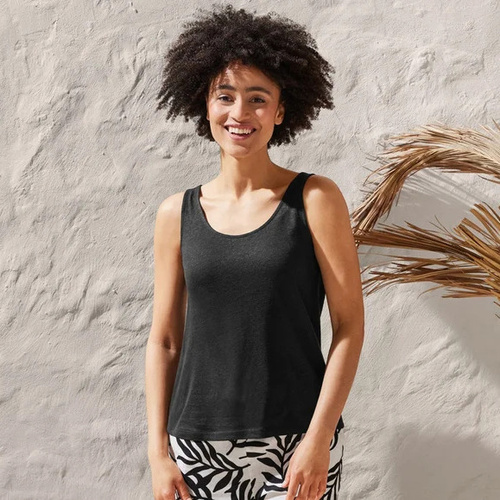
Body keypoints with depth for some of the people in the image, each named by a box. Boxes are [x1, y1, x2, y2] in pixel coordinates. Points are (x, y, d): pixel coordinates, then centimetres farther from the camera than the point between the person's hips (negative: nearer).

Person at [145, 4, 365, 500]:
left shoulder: (315, 199, -4)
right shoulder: (177, 214, 3)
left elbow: (349, 326, -5)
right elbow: (163, 340, 6)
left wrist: (320, 439, -10)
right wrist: (158, 451, 2)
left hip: (297, 445, -2)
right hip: (199, 448, 2)